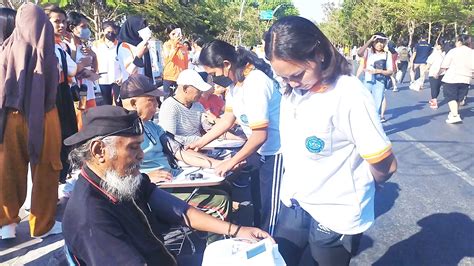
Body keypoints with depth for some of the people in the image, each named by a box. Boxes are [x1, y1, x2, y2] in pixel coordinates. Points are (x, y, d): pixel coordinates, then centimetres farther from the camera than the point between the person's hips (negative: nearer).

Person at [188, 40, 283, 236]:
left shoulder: (255, 84, -27)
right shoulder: (234, 81, 0)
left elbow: (260, 136, -26)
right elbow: (228, 118, 11)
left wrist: (231, 162, -18)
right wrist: (201, 142, 10)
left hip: (276, 152, -9)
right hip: (259, 149, 9)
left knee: (270, 208, 3)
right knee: (257, 200, 23)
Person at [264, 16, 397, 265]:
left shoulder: (349, 94, -21)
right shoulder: (291, 92, -1)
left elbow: (385, 166, -17)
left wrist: (351, 189, 0)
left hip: (336, 216, -6)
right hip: (293, 205, 6)